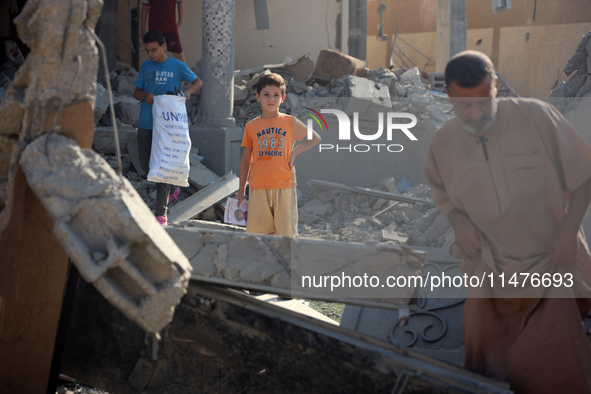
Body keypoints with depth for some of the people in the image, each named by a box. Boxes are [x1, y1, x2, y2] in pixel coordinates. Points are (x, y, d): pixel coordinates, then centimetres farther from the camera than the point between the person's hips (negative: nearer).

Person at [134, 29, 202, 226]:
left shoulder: (177, 66, 0)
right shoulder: (146, 66, 10)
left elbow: (198, 82, 11)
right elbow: (136, 92, 11)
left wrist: (188, 91, -11)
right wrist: (145, 96, -12)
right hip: (145, 123, 4)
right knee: (146, 165, 6)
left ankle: (161, 213, -3)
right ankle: (170, 187, 34)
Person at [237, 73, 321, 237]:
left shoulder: (290, 122, 5)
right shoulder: (251, 126, 7)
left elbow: (315, 138, 15)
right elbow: (245, 159, 13)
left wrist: (295, 152, 1)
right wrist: (241, 190, 14)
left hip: (284, 186, -1)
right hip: (258, 188, 1)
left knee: (286, 232, -2)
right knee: (257, 232, 0)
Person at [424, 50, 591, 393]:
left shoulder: (537, 117, -14)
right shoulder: (442, 144, -3)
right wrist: (458, 221, -5)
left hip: (551, 263, -3)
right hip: (490, 270, 3)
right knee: (487, 362, 9)